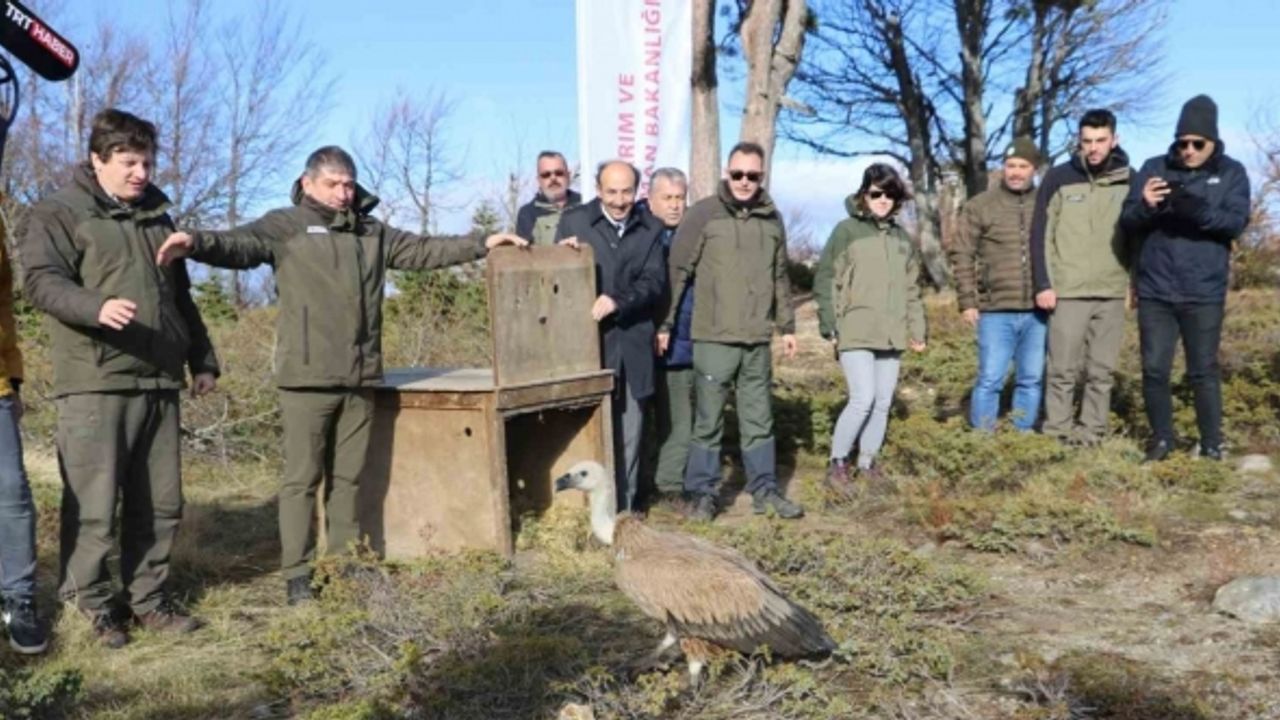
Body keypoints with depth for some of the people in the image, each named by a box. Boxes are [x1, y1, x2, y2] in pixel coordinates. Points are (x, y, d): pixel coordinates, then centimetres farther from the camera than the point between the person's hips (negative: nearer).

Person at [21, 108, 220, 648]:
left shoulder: (157, 216, 20)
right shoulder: (58, 214, 0)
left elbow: (181, 298, 25)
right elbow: (42, 282, -14)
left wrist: (202, 360, 21)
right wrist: (97, 307, -32)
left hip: (158, 383, 6)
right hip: (94, 384, -6)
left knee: (159, 503, 9)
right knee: (93, 504, -2)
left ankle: (149, 599, 21)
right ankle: (92, 604, 13)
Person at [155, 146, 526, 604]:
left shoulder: (372, 232, 19)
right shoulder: (286, 226, 1)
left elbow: (423, 251, 23)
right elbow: (239, 245, -14)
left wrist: (482, 244, 21)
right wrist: (197, 242, -35)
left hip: (360, 377, 5)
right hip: (307, 377, -5)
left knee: (349, 476, 13)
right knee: (302, 478, 0)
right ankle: (298, 574, 7)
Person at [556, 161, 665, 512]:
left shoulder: (650, 228, 9)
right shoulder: (573, 221, 4)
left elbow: (654, 283, 0)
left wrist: (617, 301, -16)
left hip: (632, 344, 2)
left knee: (629, 433, 6)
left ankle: (625, 508, 14)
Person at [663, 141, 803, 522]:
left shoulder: (772, 219, 10)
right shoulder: (703, 213, -4)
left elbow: (780, 277, 18)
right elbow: (677, 270, -4)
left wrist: (787, 325, 17)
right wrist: (666, 323, -7)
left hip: (758, 340, 4)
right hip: (714, 338, -4)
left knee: (759, 419, 12)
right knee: (708, 420, 3)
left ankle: (764, 490, 22)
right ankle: (702, 493, 14)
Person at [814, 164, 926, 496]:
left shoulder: (901, 237, 14)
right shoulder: (847, 230, -3)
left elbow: (911, 288, 19)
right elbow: (826, 279, -4)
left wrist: (917, 330, 14)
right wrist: (830, 325, -11)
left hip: (891, 335, 6)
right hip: (856, 333, -6)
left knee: (883, 403, 8)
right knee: (863, 399, -14)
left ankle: (867, 461, 22)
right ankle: (837, 464, 1)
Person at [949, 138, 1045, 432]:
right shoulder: (980, 206, 2)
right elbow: (962, 255, 1)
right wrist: (968, 301, -4)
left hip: (1038, 311, 2)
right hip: (996, 311, -2)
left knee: (1032, 380, 9)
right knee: (990, 379, -1)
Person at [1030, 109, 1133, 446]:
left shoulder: (1129, 181, 6)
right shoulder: (1059, 178, -1)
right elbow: (1040, 235, -2)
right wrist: (1043, 285, -7)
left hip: (1112, 293, 3)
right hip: (1067, 291, -2)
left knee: (1102, 370, 6)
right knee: (1063, 368, 0)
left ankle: (1092, 430, 13)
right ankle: (1058, 430, 8)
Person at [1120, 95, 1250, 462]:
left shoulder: (1231, 172, 4)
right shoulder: (1154, 167, 6)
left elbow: (1237, 222, -9)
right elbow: (1127, 221, 1)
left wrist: (1199, 211, -28)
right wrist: (1146, 206, -22)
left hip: (1204, 293, -1)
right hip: (1155, 290, 1)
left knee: (1204, 371, 4)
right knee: (1154, 369, 5)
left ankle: (1212, 444, 16)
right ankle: (1162, 438, 21)